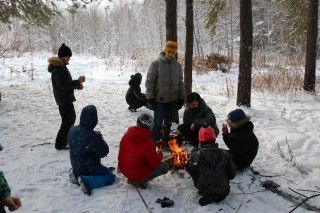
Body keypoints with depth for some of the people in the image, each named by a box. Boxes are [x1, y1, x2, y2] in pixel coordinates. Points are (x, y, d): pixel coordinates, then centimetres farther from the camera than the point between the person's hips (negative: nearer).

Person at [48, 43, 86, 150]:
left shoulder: (62, 66, 14)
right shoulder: (58, 68, -19)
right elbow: (62, 85, -26)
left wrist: (76, 85, 6)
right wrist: (77, 82, -26)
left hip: (66, 98, 11)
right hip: (64, 99, -11)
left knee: (71, 118, 23)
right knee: (67, 121, -6)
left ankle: (67, 138, 39)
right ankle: (60, 143, 2)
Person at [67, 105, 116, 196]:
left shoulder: (72, 130, -10)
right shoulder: (94, 137, -31)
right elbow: (104, 152, -21)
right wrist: (100, 139, -5)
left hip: (75, 165, 8)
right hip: (89, 167, -7)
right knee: (110, 177, 6)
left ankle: (76, 174, 11)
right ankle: (87, 181, -13)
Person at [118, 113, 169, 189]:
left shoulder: (126, 135, -7)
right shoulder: (149, 143, -25)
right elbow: (154, 164, -15)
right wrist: (159, 153, 4)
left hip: (123, 169, 7)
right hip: (137, 173, -7)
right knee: (165, 167, 5)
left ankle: (132, 178, 14)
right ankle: (141, 181, 0)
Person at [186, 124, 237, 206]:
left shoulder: (197, 156, -23)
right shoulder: (225, 154, -16)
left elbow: (190, 169, -3)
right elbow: (232, 174, -5)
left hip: (203, 188, -2)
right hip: (222, 189, 2)